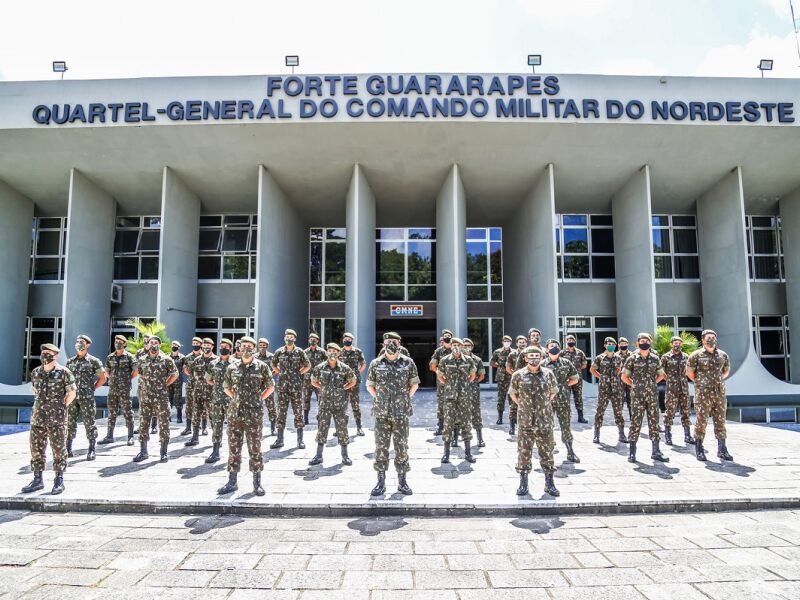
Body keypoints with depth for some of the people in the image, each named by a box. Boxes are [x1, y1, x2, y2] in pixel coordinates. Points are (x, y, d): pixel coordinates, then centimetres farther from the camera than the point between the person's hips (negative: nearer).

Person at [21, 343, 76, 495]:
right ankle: (37, 480, 21)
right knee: (36, 450, 10)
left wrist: (61, 407, 2)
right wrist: (43, 405, 14)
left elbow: (72, 393, -2)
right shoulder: (35, 372, 8)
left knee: (59, 450, 1)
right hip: (37, 418, 5)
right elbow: (36, 391, 22)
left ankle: (59, 481, 10)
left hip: (57, 420, -5)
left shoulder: (63, 372, -7)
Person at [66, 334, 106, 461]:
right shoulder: (70, 361, 11)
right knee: (70, 422, 7)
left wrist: (92, 388, -2)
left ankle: (91, 450, 6)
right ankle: (68, 449, 18)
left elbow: (102, 378, 1)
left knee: (89, 423, -1)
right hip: (73, 397, 4)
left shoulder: (93, 361, -1)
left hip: (87, 398, -4)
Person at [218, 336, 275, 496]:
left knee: (255, 448, 3)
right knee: (233, 447, 9)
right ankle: (232, 482, 21)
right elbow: (226, 387, 20)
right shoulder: (232, 367, 7)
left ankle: (257, 483, 12)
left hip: (254, 414, -3)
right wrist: (236, 398, 9)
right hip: (234, 413, 3)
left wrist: (259, 399, 2)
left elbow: (270, 387, 9)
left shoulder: (262, 367, 0)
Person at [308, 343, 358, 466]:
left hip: (340, 404, -1)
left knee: (342, 428, 5)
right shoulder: (320, 367, -2)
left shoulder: (344, 368, -5)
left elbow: (353, 381, 9)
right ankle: (318, 455, 15)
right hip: (325, 404, 1)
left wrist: (343, 388, 2)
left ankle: (345, 456, 16)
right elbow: (313, 381, 14)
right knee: (322, 428, 4)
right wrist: (322, 388, 5)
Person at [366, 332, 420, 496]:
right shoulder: (376, 364, 3)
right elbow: (369, 385, 13)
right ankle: (381, 481, 15)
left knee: (402, 446, 5)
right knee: (381, 447, 4)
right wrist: (379, 400, 6)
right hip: (381, 413, 0)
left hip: (401, 413, 0)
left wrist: (405, 399, 6)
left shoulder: (408, 363, 3)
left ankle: (402, 481, 17)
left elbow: (414, 384, 13)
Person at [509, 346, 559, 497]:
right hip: (525, 422, -1)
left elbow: (553, 392, 16)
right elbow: (513, 394, 10)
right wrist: (524, 406, 7)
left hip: (545, 421, 1)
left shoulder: (548, 374, 2)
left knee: (547, 452, 8)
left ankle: (549, 483, 21)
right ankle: (523, 484, 16)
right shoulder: (518, 375, -2)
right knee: (524, 453, 4)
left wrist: (543, 406, 10)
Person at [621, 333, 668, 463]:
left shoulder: (655, 358, 7)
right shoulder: (632, 358, -2)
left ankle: (656, 451, 14)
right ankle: (632, 452, 5)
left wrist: (652, 383, 9)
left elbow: (661, 374, 20)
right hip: (637, 395, -3)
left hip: (652, 395, 3)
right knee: (635, 422, -2)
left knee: (654, 422, 6)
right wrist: (634, 384, -1)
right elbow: (624, 376, 2)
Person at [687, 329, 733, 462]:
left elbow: (727, 370, 24)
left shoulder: (722, 355, 10)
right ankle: (699, 450, 7)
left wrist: (719, 380, 12)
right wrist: (700, 382, 5)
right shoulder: (697, 355, -4)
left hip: (720, 393, 4)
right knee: (701, 421, -1)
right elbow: (689, 372, 1)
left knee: (720, 421, 8)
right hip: (703, 394, -4)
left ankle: (722, 450, 17)